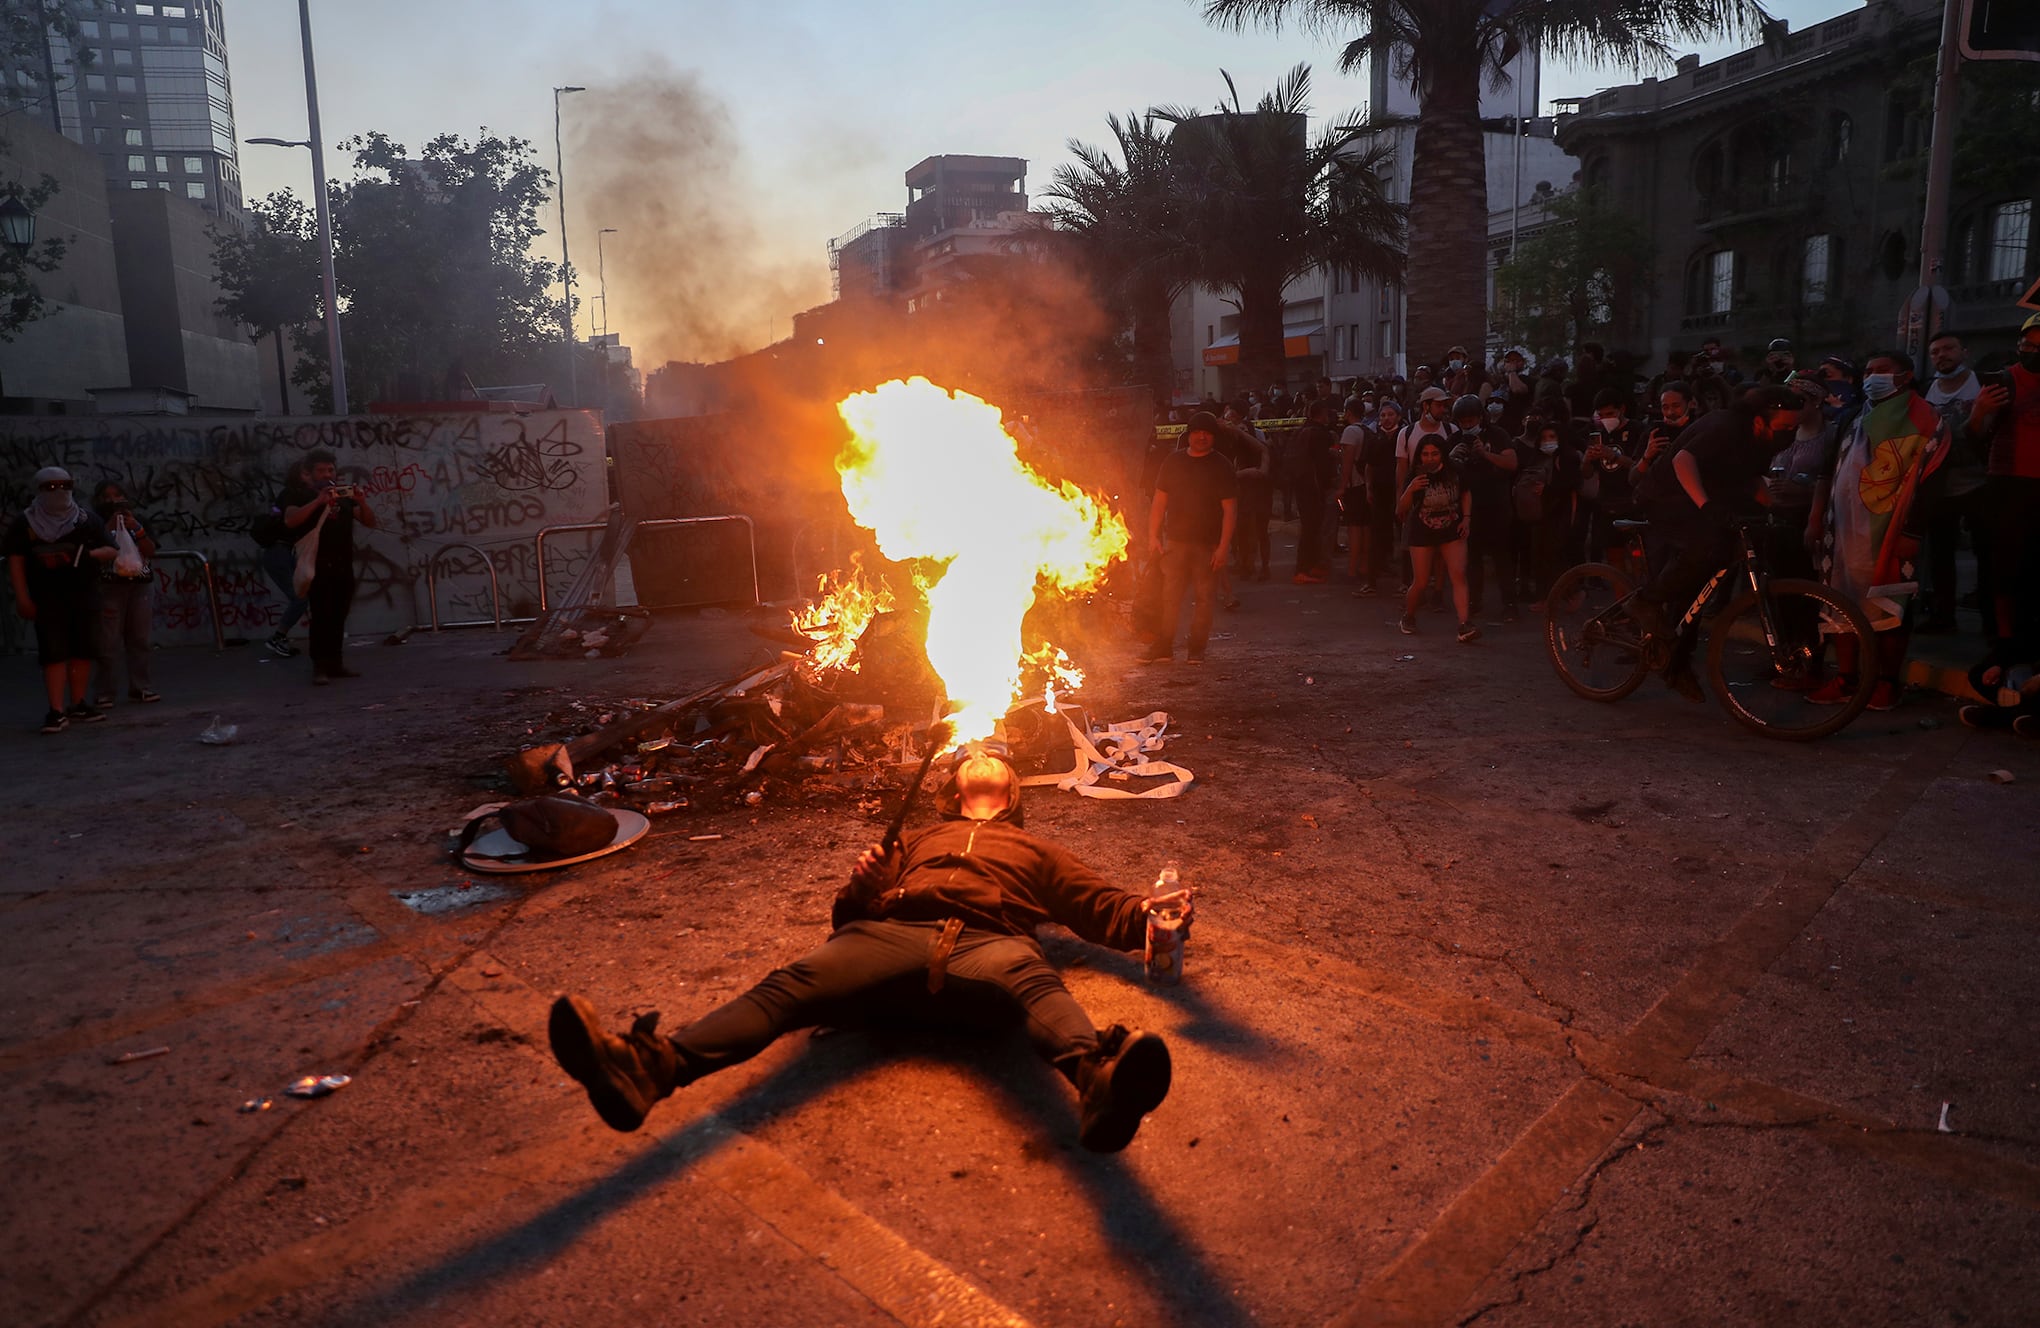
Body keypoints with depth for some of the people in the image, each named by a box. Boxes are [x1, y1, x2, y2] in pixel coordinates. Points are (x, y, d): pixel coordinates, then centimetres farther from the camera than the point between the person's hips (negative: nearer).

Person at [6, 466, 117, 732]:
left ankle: (77, 706, 14)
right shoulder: (23, 523, 5)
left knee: (83, 651, 5)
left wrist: (86, 555, -14)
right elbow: (16, 560, 1)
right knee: (54, 653, -8)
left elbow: (110, 551, 7)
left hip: (84, 593, 3)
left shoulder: (88, 520, 12)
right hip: (47, 597, -3)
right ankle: (57, 712, -8)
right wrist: (23, 597, -7)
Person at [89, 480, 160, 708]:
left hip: (141, 585, 3)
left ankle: (139, 687, 12)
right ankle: (104, 693, -3)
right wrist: (110, 526, -16)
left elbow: (151, 551, 0)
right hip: (110, 587, -3)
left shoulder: (137, 524, 14)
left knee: (139, 639, 5)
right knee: (108, 641, -6)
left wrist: (136, 528, -13)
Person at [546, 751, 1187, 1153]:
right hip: (891, 934, 2)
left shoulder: (1037, 851, 39)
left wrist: (1152, 910, 4)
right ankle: (654, 1066, -50)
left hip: (989, 943, -1)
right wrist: (861, 887, 7)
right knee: (791, 985, -28)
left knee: (1033, 982, -38)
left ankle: (1097, 1082, -69)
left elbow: (1101, 906, 26)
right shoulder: (917, 841, 41)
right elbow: (853, 913, 32)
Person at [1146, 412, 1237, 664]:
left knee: (1203, 598, 2)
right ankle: (1163, 647, 7)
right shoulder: (1174, 462, 9)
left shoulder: (1222, 467, -1)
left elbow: (1230, 509, -5)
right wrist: (1153, 536, 4)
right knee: (1169, 596, 1)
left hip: (1208, 544, -2)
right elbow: (1159, 501, 11)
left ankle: (1197, 649, 11)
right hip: (1175, 541, 2)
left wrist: (1223, 547, -12)